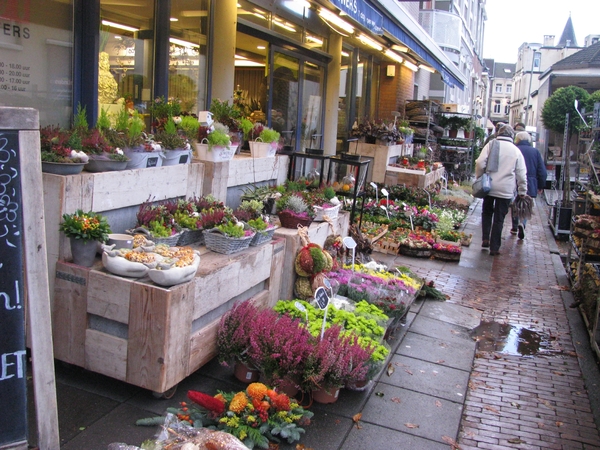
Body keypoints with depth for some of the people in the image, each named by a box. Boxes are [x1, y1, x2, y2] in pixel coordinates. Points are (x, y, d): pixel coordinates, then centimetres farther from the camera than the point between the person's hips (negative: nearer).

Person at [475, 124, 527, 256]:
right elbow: (521, 174, 4)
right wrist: (522, 192, 12)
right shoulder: (516, 150, 3)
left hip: (489, 187, 0)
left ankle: (485, 239, 11)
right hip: (506, 190, 0)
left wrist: (479, 178, 4)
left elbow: (480, 163, -10)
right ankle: (494, 248, 8)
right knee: (499, 219, 5)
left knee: (487, 213, 20)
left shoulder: (491, 145, 0)